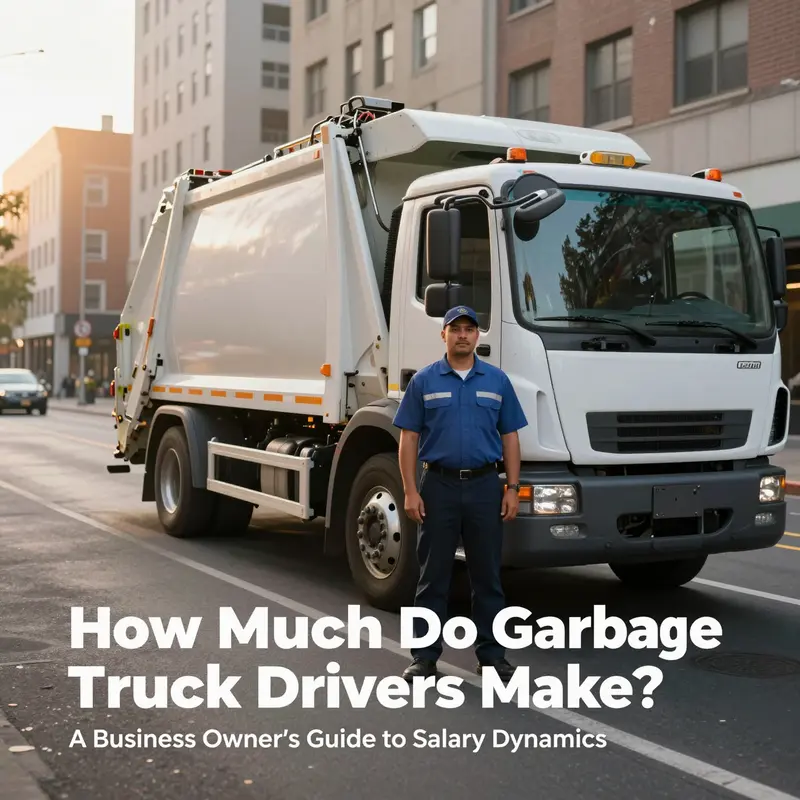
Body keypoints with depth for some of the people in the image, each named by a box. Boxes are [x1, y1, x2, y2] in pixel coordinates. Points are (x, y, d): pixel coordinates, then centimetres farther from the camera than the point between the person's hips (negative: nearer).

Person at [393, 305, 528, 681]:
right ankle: (424, 656, 12)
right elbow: (409, 438, 0)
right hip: (439, 486, -1)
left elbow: (510, 437, 7)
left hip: (484, 486, 2)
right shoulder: (424, 380, 2)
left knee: (487, 575, 8)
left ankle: (491, 653, 18)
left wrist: (512, 488, -1)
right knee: (432, 576, 4)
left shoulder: (497, 380, 6)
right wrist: (410, 491, -8)